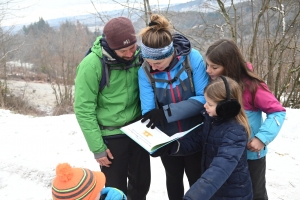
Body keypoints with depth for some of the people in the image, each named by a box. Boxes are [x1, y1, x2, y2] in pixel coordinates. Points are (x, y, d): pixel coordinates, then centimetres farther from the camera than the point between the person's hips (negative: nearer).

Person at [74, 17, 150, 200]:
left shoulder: (138, 55, -6)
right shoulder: (92, 65, -20)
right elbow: (84, 110, -16)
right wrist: (97, 147, -13)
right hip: (111, 135, -4)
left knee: (142, 184, 17)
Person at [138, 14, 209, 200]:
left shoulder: (192, 58, -22)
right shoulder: (145, 71, -16)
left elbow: (204, 97, -25)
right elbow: (148, 110, -20)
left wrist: (167, 112, -33)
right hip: (167, 138, 2)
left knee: (197, 179, 18)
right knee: (174, 177, 25)